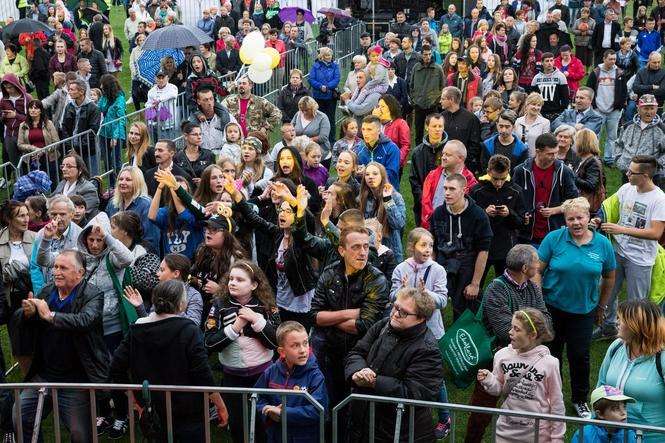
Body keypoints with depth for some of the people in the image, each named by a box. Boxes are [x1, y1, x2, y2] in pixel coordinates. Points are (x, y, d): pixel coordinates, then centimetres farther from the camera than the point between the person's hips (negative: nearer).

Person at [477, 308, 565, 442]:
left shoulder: (548, 363, -14)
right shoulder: (502, 355, -5)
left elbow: (556, 403, -5)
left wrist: (557, 436, -1)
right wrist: (488, 380, -13)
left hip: (537, 433, -3)